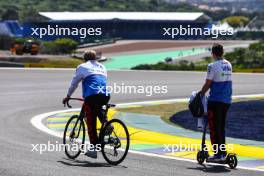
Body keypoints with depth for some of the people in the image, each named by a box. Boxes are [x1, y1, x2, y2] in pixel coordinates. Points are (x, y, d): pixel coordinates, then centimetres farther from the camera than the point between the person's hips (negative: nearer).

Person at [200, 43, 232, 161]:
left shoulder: (212, 66, -12)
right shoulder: (228, 65, 9)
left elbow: (207, 84, -11)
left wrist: (201, 94, 4)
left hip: (216, 100, -7)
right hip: (227, 100, 7)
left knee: (214, 128, -1)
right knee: (222, 127, 14)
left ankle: (218, 154, -3)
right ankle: (223, 153, 16)